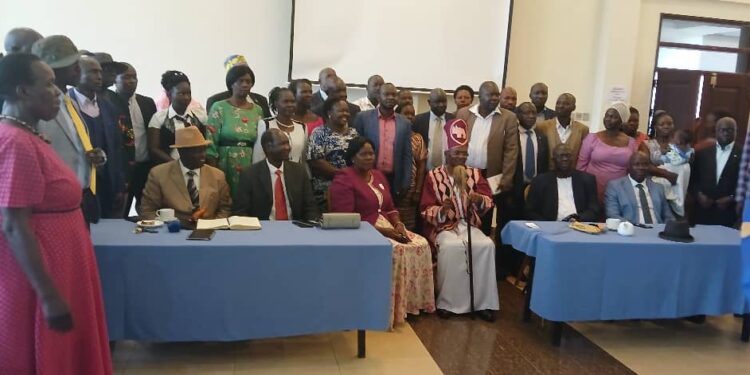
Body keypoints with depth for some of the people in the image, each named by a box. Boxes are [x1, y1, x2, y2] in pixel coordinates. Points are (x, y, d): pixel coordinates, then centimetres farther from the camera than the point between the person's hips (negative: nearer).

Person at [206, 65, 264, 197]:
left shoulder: (258, 110, 9)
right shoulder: (219, 108, -1)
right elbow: (211, 142, -3)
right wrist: (213, 172, -8)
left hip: (251, 167, 3)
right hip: (226, 166, -3)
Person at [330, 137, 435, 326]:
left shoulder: (378, 176, 14)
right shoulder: (343, 180, -12)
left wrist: (398, 224, -6)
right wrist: (380, 230, -22)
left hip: (387, 227, 8)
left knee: (421, 245, -10)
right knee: (397, 250, -29)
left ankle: (411, 301, -1)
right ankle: (392, 309, -16)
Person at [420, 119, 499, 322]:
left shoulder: (475, 174, 11)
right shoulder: (434, 176, 3)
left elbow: (488, 202, 3)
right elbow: (426, 210, -2)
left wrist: (479, 199, -21)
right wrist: (441, 210, -24)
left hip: (470, 225, 3)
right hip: (444, 226, -2)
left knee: (487, 245, -28)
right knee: (451, 247, -35)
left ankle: (483, 302, -18)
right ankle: (447, 301, -20)